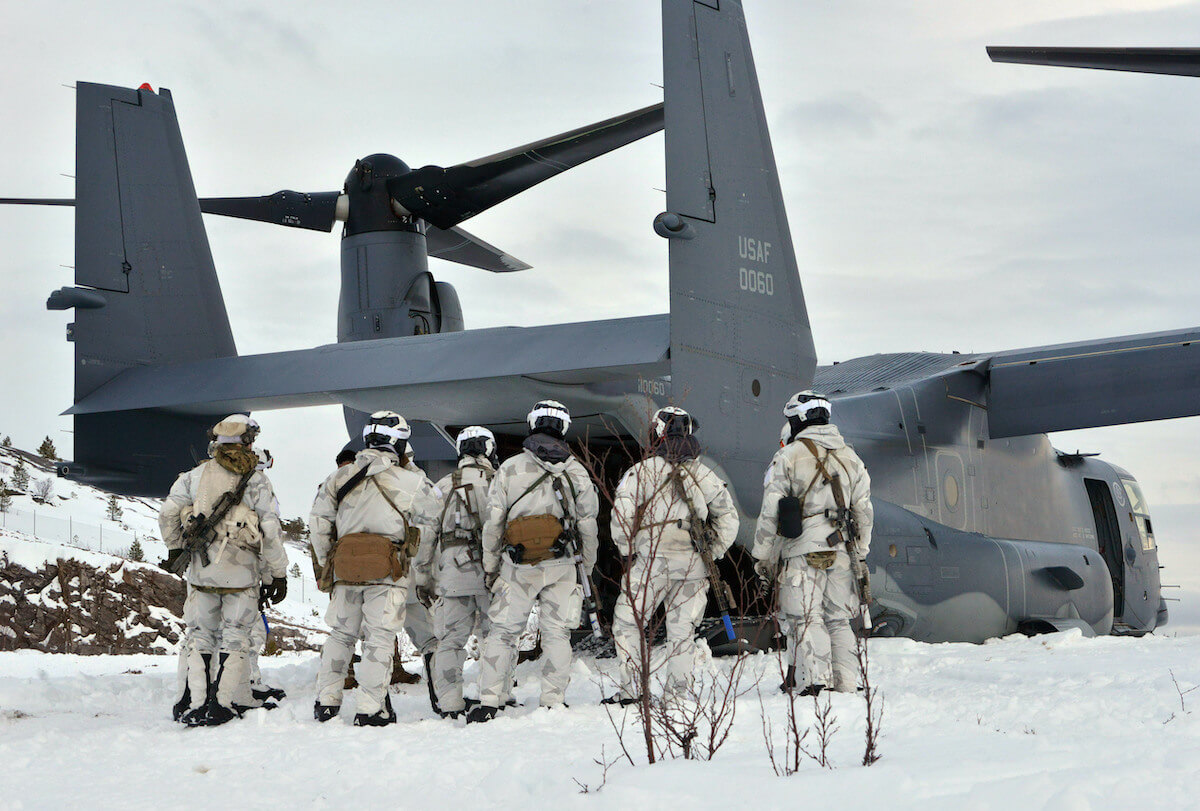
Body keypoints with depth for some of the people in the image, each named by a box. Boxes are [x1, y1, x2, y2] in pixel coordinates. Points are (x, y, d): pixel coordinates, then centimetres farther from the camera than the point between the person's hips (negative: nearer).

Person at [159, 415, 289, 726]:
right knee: (234, 637, 6)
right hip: (241, 571, -2)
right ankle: (222, 704, 0)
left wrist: (175, 547, 20)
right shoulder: (257, 480, -2)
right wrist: (279, 574, 1)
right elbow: (271, 531, -6)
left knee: (200, 635, 9)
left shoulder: (196, 475, 7)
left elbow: (168, 512, 4)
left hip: (201, 569, 2)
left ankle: (197, 704, 3)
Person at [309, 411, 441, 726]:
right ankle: (370, 709, -3)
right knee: (379, 638, 0)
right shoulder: (411, 482, -5)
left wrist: (326, 561, 18)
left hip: (345, 570, 4)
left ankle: (326, 702, 16)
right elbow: (429, 524, 7)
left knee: (341, 634, 16)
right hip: (388, 572, -3)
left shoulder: (339, 478, 6)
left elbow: (318, 522, 8)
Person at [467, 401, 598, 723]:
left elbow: (493, 522, 1)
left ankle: (489, 702, 0)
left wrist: (489, 566, 9)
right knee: (556, 633, 6)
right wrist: (588, 568, 15)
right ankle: (553, 702, 3)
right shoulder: (576, 472, 5)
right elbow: (588, 524, 5)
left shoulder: (509, 468, 1)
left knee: (502, 632, 4)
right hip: (561, 565, 1)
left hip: (517, 566, -1)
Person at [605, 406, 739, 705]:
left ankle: (632, 689, -1)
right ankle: (679, 691, 8)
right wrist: (712, 554, 13)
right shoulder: (704, 474, 9)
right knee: (682, 630, 10)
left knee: (627, 623, 5)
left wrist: (629, 552, 1)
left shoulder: (642, 471, -3)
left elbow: (621, 515, -10)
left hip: (652, 561, -4)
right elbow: (729, 516, 9)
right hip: (693, 565, 4)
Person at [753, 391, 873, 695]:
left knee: (806, 618, -5)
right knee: (838, 619, 11)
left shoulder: (788, 456, -3)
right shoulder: (851, 457, 13)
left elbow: (770, 513, -5)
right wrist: (860, 554, 22)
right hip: (841, 551, 5)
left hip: (801, 550, -5)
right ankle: (847, 684, 9)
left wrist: (763, 556, 1)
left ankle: (816, 680, -15)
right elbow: (864, 511, 14)